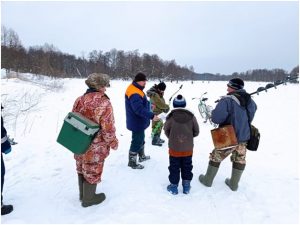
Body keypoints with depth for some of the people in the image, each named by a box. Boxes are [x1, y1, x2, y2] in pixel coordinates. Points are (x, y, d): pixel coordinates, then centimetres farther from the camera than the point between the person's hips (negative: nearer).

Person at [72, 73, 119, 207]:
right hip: (95, 147, -7)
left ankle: (83, 194, 45)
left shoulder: (79, 100, 0)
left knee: (82, 169, 24)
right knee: (92, 171, 13)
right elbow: (108, 128, -22)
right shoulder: (104, 103, -23)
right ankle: (88, 199, 33)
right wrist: (114, 142, -6)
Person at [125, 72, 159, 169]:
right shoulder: (134, 94, -27)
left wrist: (148, 104, 13)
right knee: (137, 141, 1)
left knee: (141, 139, 24)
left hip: (139, 121, 11)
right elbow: (139, 109, -35)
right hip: (137, 122, -11)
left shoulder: (136, 89, 8)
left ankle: (142, 156, 43)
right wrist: (152, 116, -36)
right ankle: (132, 162, 16)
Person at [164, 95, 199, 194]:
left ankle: (174, 186, 22)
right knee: (187, 166, 18)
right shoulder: (191, 116, -8)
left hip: (174, 148, -2)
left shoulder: (171, 116, -14)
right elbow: (196, 131, -1)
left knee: (174, 167, 12)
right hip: (188, 148, 2)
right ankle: (186, 186, 28)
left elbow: (166, 130, -2)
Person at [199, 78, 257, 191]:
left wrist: (213, 112, -6)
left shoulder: (227, 100, -22)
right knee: (239, 160, 20)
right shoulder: (250, 101, 2)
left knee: (215, 157, 13)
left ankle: (207, 180, 27)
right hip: (244, 138, 6)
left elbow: (216, 118, -26)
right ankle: (234, 184, 33)